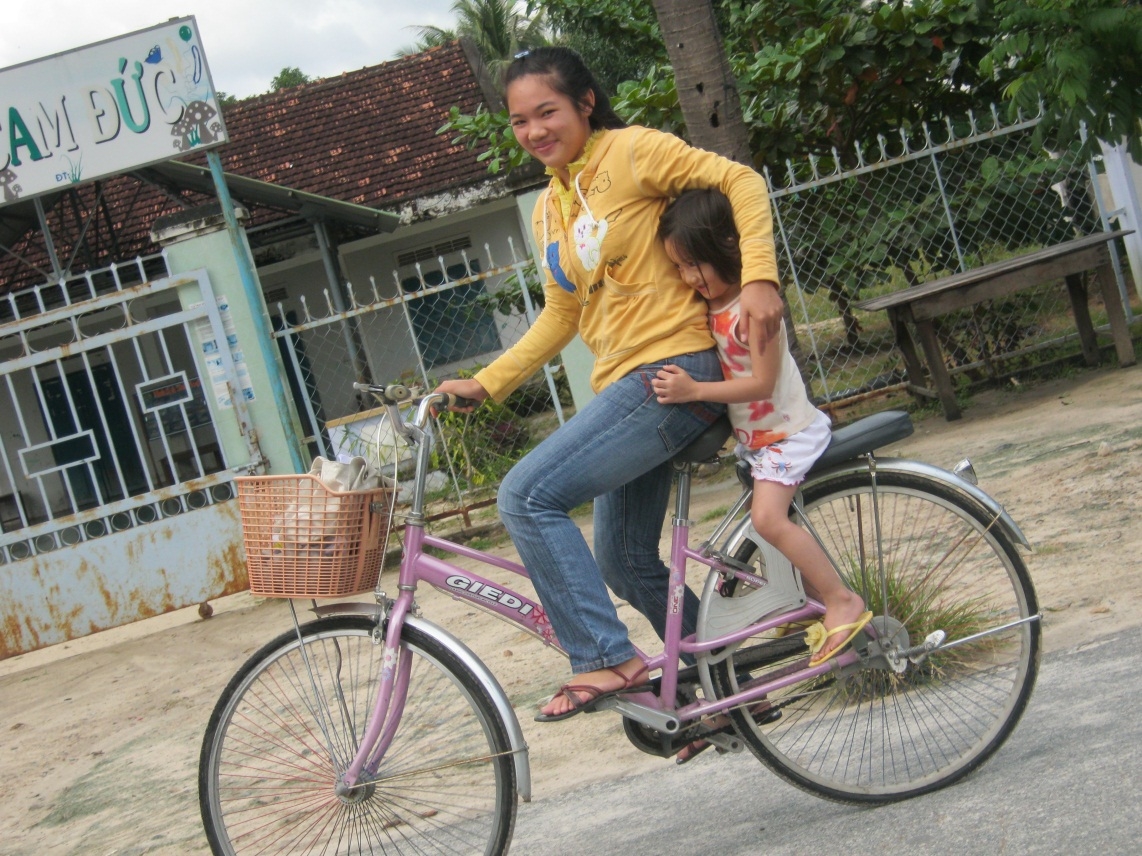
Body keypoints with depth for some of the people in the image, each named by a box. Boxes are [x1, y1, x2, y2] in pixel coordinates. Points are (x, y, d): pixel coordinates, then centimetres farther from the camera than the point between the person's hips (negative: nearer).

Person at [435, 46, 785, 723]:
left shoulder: (631, 151, -7)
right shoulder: (549, 210, 16)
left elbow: (741, 182, -11)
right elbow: (563, 315, 21)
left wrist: (759, 277, -24)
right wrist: (485, 385, 14)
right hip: (623, 386, 9)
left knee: (528, 494, -19)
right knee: (625, 564, 15)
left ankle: (608, 660, -13)